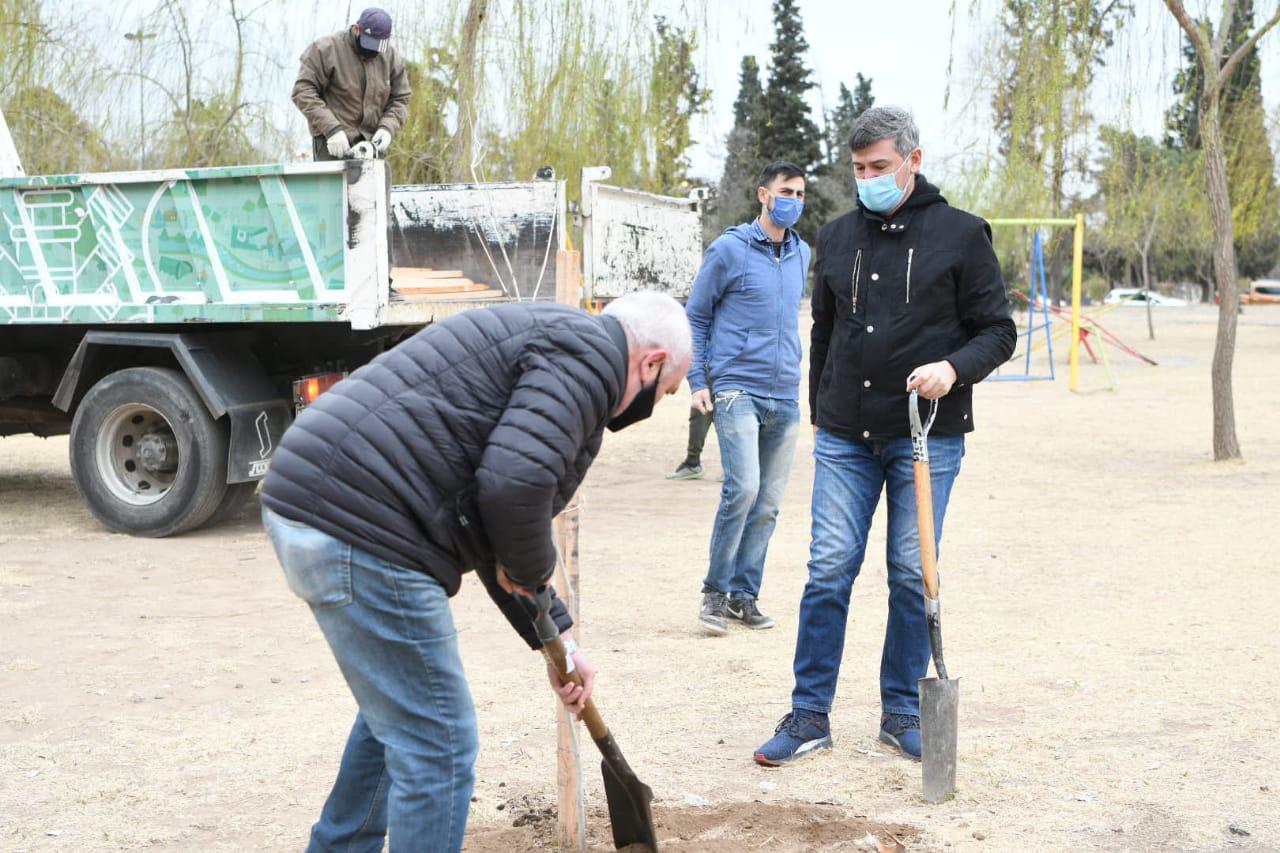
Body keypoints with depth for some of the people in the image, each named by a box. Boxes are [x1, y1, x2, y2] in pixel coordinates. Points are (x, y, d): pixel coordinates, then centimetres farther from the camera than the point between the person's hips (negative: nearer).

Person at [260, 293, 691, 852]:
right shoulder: (589, 352, -6)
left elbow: (489, 530, 32)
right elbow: (515, 485, -23)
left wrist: (555, 640, 33)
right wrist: (533, 569, -2)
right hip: (358, 529, -11)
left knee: (395, 713, 30)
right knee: (438, 747, 0)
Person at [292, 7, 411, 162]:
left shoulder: (391, 56, 4)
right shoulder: (326, 49, -9)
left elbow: (400, 98, 11)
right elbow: (303, 91, -13)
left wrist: (387, 127, -9)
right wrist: (331, 129, -22)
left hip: (372, 141, 4)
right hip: (333, 142, -4)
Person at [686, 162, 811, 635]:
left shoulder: (802, 253, 14)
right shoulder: (729, 249, -3)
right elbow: (696, 317, 2)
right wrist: (697, 382, -5)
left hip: (786, 399, 6)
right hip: (737, 391, -6)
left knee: (768, 504, 6)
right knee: (742, 489, -18)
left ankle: (744, 594, 16)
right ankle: (715, 592, -4)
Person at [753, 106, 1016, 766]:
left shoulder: (960, 235, -1)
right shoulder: (837, 237, 11)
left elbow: (998, 330, 0)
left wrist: (954, 368, -19)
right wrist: (818, 413, 20)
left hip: (927, 437, -2)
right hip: (844, 438, 3)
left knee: (913, 575, 4)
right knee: (829, 569, -1)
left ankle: (902, 711, 17)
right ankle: (810, 714, 7)